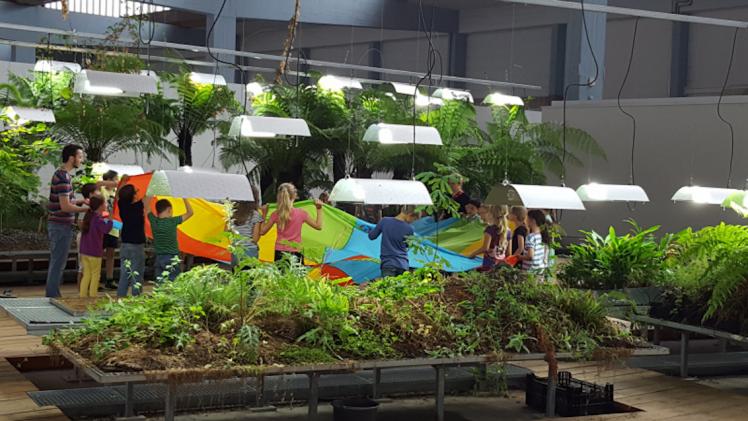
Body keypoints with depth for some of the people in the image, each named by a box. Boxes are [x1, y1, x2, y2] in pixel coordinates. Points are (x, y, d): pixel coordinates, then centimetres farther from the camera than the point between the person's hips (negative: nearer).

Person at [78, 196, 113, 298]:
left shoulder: (88, 216, 9)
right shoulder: (98, 219, -17)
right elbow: (106, 229, -28)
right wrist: (110, 219, -20)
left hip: (84, 251, 8)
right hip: (94, 252, -8)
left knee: (86, 274, 13)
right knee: (95, 275, 2)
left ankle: (83, 295, 12)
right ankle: (93, 296, 3)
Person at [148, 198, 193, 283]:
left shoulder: (154, 221, -2)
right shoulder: (172, 221, -12)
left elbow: (147, 209, 17)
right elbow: (190, 213, -2)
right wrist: (185, 198, 4)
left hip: (158, 259, 5)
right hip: (171, 259, -5)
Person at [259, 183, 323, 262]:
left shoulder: (276, 215, -1)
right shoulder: (301, 214, -5)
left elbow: (262, 232, 7)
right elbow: (318, 226, 5)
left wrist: (264, 215, 16)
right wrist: (319, 209, 12)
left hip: (279, 254, 2)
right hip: (295, 254, -2)